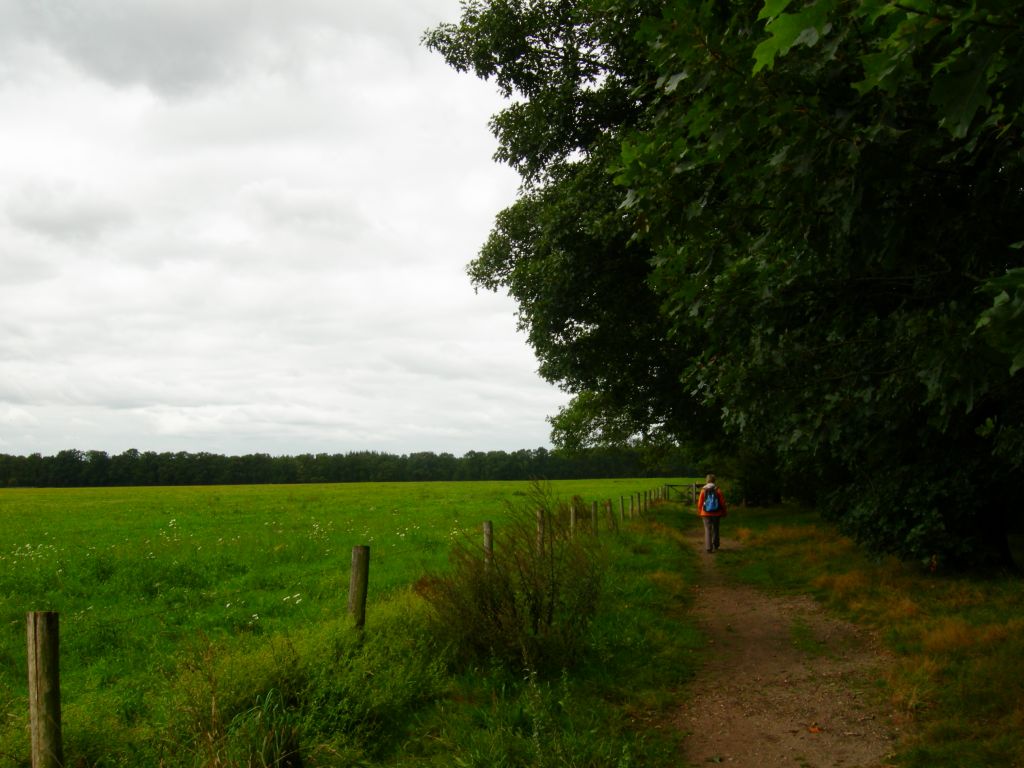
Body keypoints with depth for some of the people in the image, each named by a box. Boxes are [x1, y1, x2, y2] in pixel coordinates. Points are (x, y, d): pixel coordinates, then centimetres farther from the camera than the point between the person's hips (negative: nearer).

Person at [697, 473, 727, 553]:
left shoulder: (703, 490, -7)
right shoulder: (718, 490, -7)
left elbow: (700, 503, -5)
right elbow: (722, 502, -6)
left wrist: (699, 513, 9)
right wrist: (723, 512, 7)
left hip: (706, 514, -1)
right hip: (716, 513, 1)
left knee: (707, 530, 4)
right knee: (715, 529, 16)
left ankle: (708, 547, -5)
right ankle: (715, 547, 25)